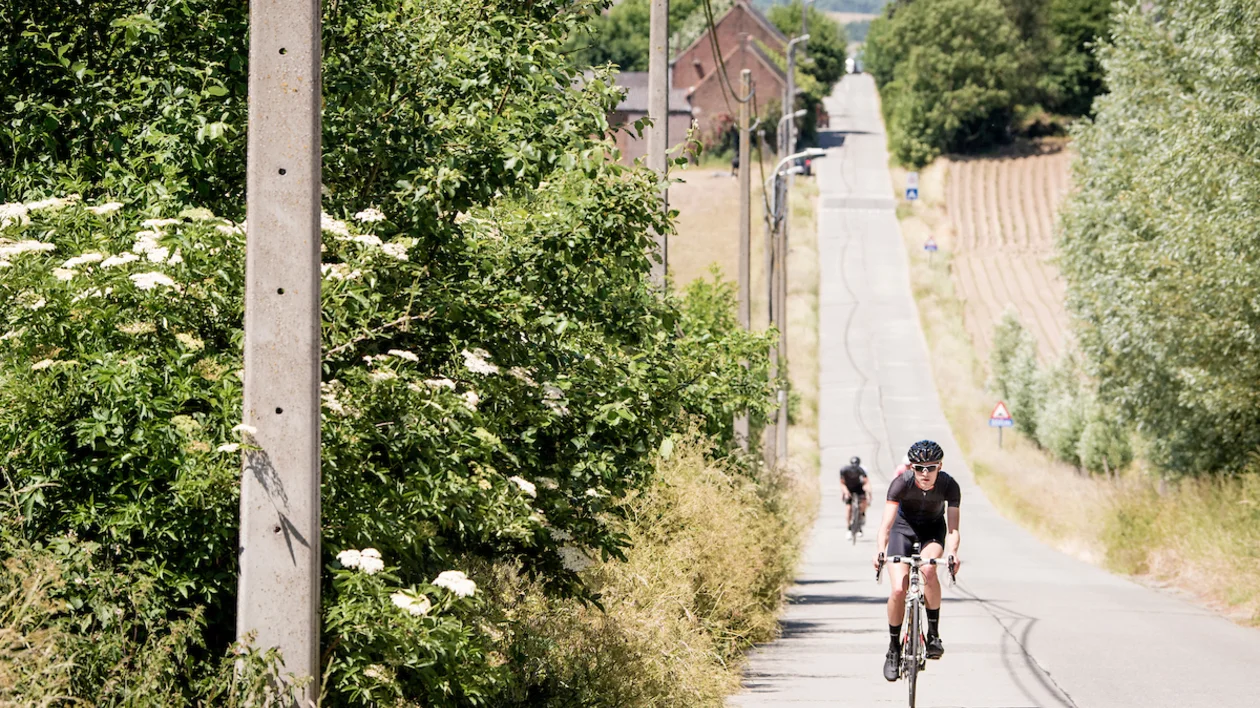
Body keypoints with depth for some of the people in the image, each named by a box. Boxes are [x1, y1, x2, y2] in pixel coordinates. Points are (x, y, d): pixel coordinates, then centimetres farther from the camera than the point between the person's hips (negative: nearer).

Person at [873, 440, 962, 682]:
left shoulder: (949, 485, -25)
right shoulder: (902, 483, -28)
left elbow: (952, 527, -30)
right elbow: (887, 522, -34)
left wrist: (952, 552, -50)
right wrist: (880, 551, -51)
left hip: (932, 531, 0)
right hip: (903, 529, 0)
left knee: (928, 569, -32)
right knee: (898, 589, -16)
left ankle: (933, 634, -18)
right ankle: (893, 648, 5)